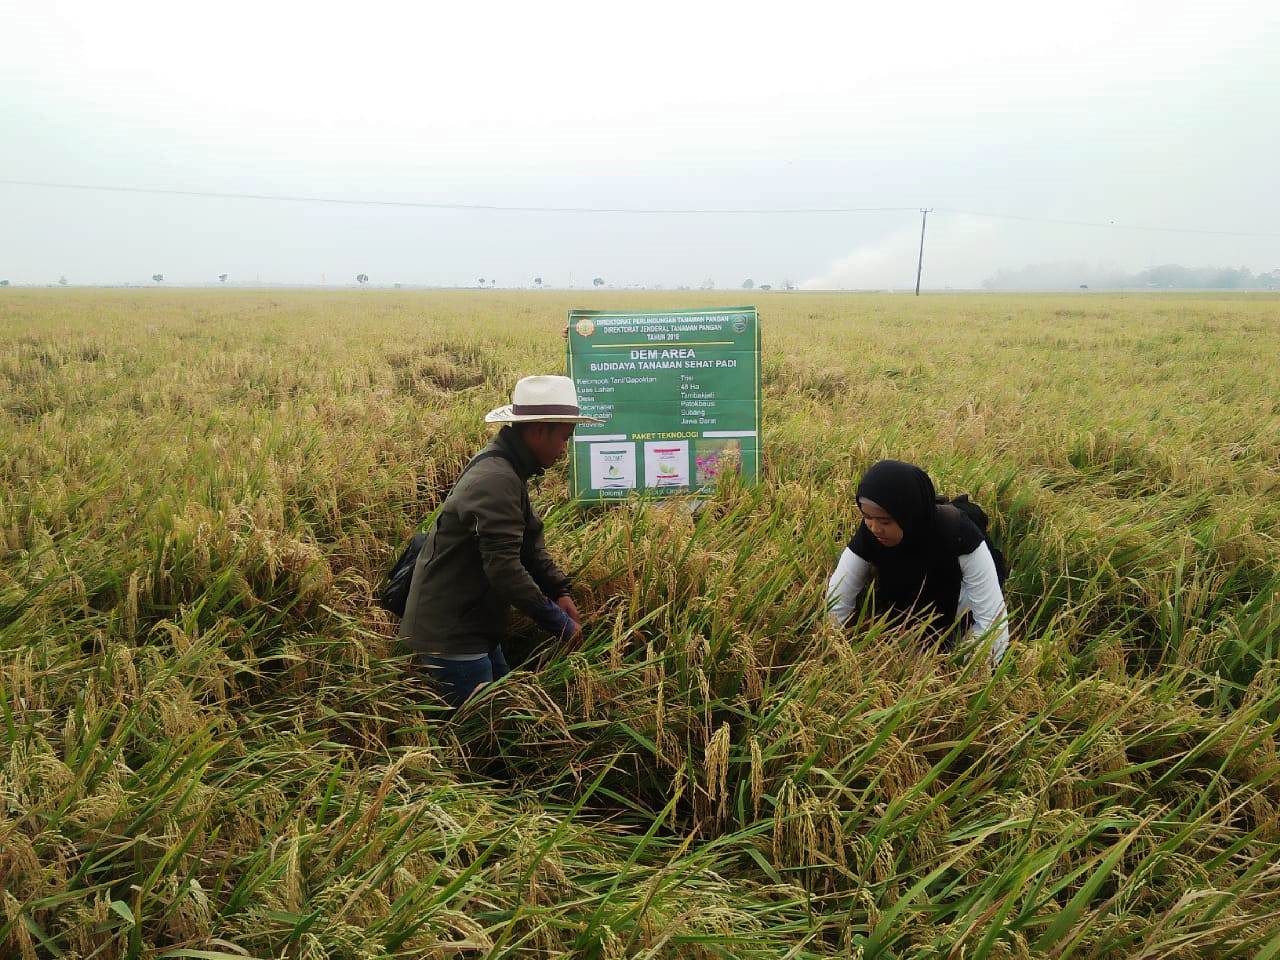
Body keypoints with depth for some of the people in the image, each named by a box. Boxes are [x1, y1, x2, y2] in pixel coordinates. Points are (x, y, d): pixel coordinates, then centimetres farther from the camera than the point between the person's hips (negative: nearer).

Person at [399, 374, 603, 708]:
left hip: (472, 627, 10)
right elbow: (505, 568, -30)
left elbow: (530, 543, 13)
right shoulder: (496, 480, -26)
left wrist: (559, 590, 0)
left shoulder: (509, 468, 7)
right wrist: (561, 624, -22)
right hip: (449, 636, -10)